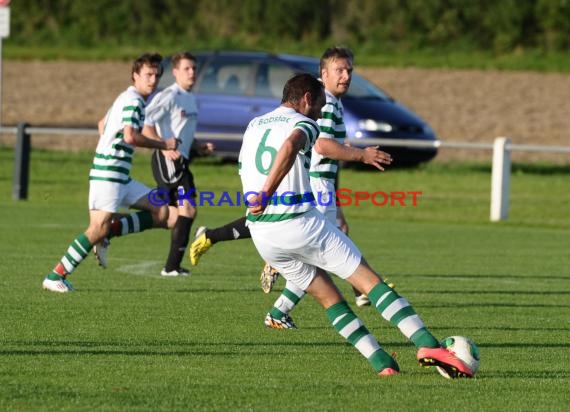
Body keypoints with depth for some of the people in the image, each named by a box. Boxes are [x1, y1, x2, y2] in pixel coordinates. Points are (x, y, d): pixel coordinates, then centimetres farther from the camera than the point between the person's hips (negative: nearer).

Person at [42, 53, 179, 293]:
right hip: (108, 174, -10)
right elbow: (130, 136, -25)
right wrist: (164, 145, -15)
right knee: (99, 228, -15)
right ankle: (55, 277, -11)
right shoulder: (133, 101, -12)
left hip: (121, 177, 10)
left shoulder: (127, 98, 18)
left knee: (160, 214, 4)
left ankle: (109, 233, 2)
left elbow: (103, 125, 31)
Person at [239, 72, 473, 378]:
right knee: (369, 280, -1)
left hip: (261, 234, 7)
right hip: (300, 223, -7)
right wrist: (265, 194, -35)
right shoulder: (303, 124, -4)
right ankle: (427, 344, -11)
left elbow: (245, 174, 23)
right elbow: (290, 146, -27)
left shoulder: (253, 127, 19)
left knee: (328, 296, 14)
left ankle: (382, 364, 7)